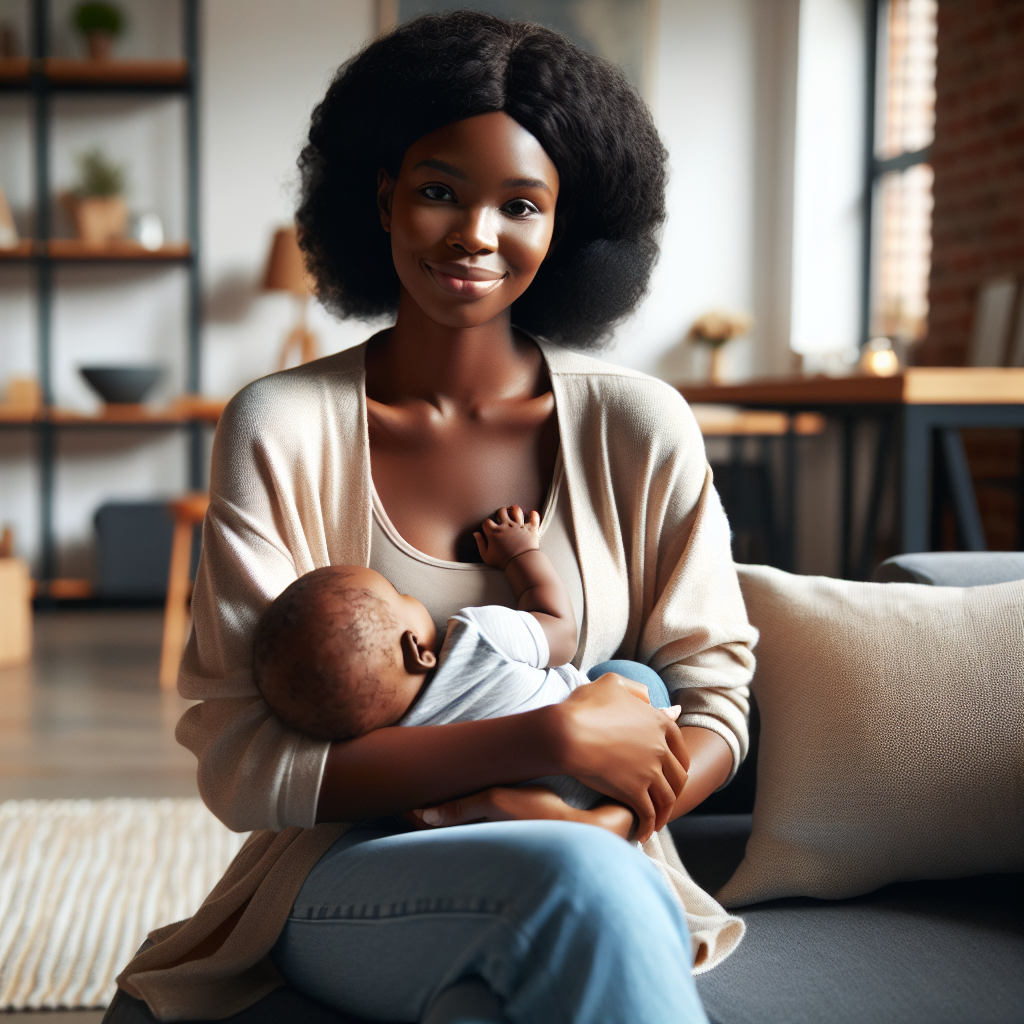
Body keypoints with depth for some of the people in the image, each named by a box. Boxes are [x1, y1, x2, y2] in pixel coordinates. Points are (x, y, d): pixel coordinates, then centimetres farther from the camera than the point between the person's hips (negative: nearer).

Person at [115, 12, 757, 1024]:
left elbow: (713, 703, 6)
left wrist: (587, 821, -17)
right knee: (582, 882, -35)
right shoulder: (280, 429, -4)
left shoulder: (639, 430, 2)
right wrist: (550, 736, -18)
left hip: (594, 873, 2)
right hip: (347, 890, -1)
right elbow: (240, 765, -9)